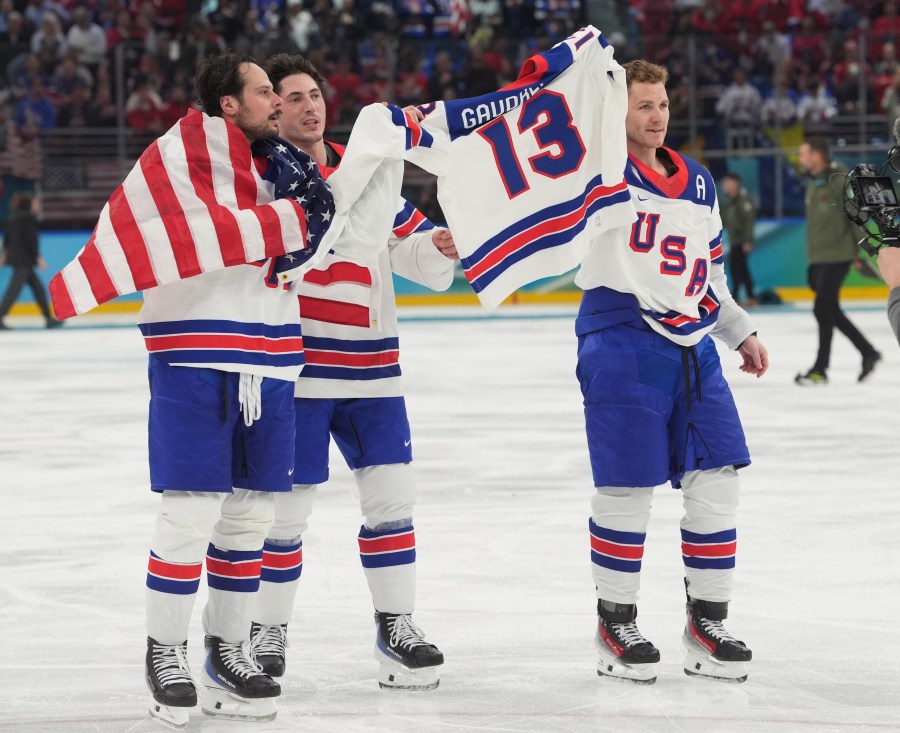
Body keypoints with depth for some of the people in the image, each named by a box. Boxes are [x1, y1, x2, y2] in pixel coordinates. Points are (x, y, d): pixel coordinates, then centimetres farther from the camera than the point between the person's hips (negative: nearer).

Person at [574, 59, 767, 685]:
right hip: (621, 341, -6)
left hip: (691, 346, 6)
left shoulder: (698, 183, 18)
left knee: (716, 480, 3)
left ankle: (708, 623, 14)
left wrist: (739, 330, 20)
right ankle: (616, 624, 12)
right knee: (628, 487, -4)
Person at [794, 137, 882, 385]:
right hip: (818, 258, 9)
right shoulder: (812, 182, 10)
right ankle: (868, 353, 21)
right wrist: (813, 259, 18)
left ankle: (820, 369, 2)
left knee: (823, 309, -6)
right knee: (831, 311, 11)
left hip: (837, 257, -9)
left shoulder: (839, 180, -15)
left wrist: (860, 252, -14)